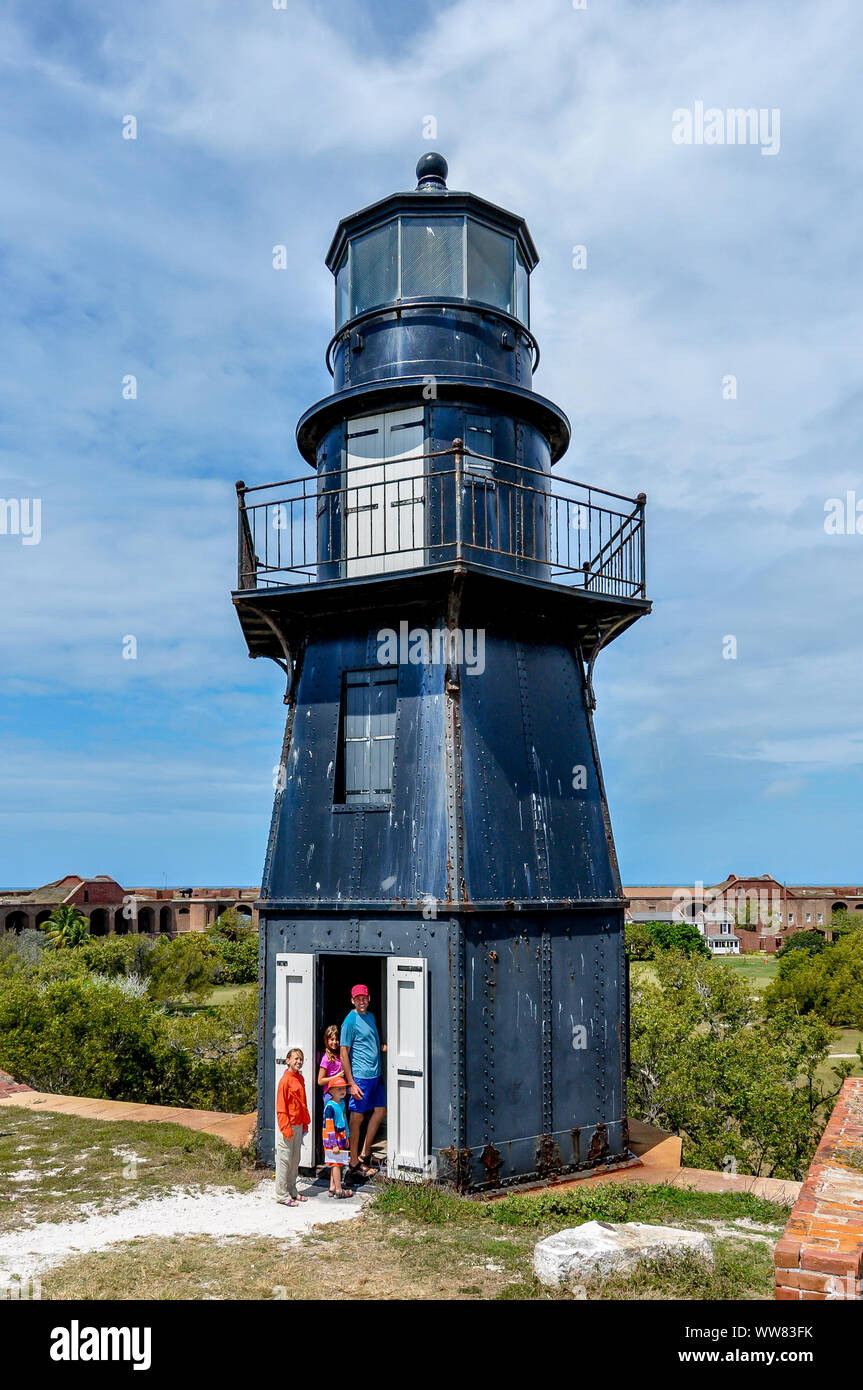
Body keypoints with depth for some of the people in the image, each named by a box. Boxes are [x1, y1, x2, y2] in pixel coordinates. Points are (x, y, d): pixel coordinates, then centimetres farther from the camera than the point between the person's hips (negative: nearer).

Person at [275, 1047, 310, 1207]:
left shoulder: (300, 1078, 9)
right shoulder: (285, 1080, -15)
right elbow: (281, 1107, -16)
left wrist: (305, 1123, 16)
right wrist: (286, 1127, -19)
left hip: (298, 1125, 8)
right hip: (287, 1126, -8)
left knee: (295, 1160, 16)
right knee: (284, 1160, 1)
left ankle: (292, 1191, 27)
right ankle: (282, 1195, 9)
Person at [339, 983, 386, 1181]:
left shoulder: (371, 1016, 13)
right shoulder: (350, 1021, -11)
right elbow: (344, 1053, -13)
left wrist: (385, 1047, 3)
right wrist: (351, 1083, -16)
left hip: (375, 1075, 8)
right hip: (360, 1076, -8)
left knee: (380, 1110, 14)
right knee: (356, 1118, -1)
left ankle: (364, 1155, 26)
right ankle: (354, 1164, 7)